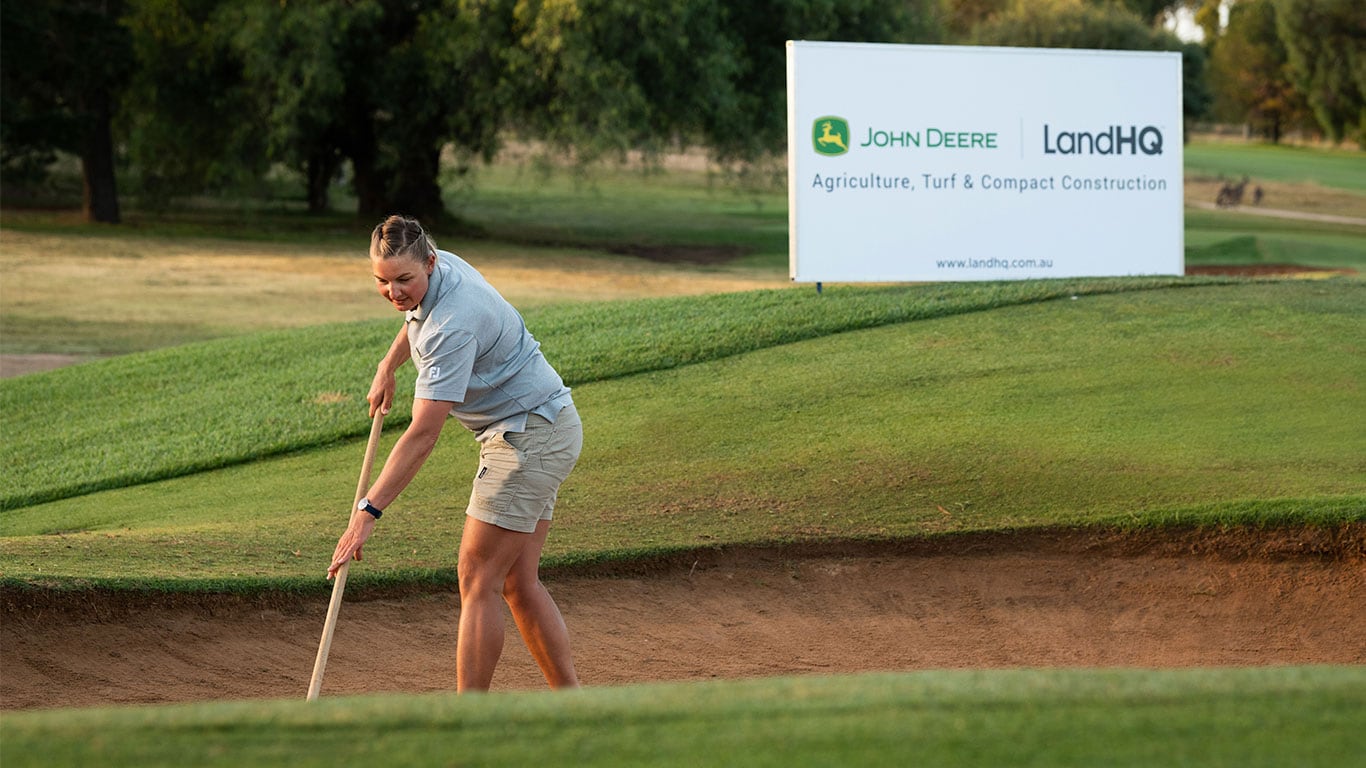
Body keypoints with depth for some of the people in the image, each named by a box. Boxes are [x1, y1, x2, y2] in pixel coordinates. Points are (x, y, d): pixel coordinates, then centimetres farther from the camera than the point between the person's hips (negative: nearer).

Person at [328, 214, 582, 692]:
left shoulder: (453, 326, -28)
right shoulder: (438, 266, 0)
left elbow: (424, 434, -31)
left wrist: (368, 511, -32)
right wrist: (388, 366, 33)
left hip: (529, 434, -10)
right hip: (538, 433, 10)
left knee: (478, 580, -10)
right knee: (518, 583, 8)